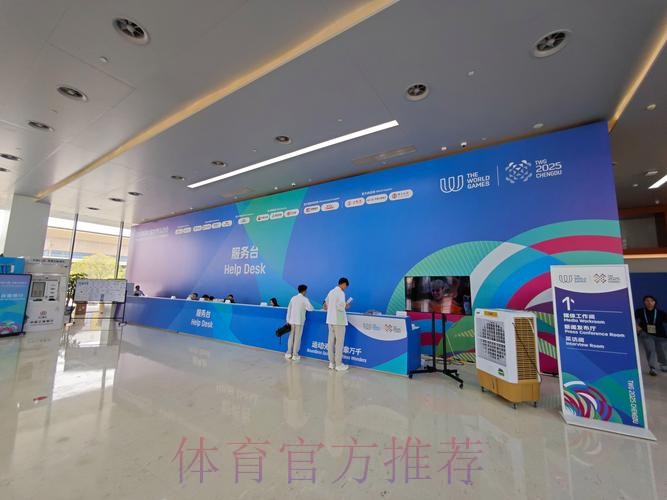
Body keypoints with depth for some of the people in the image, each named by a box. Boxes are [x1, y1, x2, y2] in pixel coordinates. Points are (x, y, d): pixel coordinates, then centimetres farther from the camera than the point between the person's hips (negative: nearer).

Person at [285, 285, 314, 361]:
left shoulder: (293, 298, 6)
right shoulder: (305, 299, -6)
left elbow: (289, 309, 6)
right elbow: (310, 308, -11)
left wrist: (288, 320, 11)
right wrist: (305, 307, 12)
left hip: (292, 321, 4)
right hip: (299, 321, -4)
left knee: (291, 336, 12)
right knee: (297, 338, 3)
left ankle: (288, 353, 17)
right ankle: (295, 355, 7)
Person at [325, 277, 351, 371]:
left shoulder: (331, 292, 11)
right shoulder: (341, 293, -13)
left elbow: (326, 304, 18)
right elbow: (339, 306, -22)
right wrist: (346, 306, -3)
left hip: (330, 320, 8)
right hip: (339, 320, -8)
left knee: (331, 341, 10)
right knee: (339, 342, 0)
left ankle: (331, 363, 18)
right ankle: (338, 365, 6)